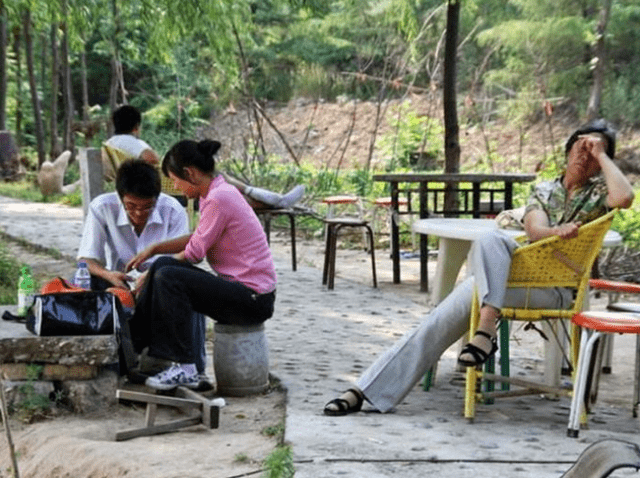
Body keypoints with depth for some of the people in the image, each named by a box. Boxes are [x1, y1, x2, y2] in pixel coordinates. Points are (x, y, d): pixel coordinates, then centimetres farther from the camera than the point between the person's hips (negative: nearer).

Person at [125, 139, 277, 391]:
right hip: (243, 290, 10)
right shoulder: (219, 191, 10)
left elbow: (194, 254, -12)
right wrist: (154, 249, 12)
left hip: (254, 299, -10)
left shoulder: (218, 199, -19)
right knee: (164, 267, 4)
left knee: (168, 277, -21)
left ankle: (184, 368, -16)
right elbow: (197, 239, 20)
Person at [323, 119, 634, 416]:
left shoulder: (599, 191, 10)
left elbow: (624, 197, -15)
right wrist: (558, 231, -23)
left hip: (559, 290, -4)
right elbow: (535, 230, -1)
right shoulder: (543, 191, 19)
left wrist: (602, 155, -3)